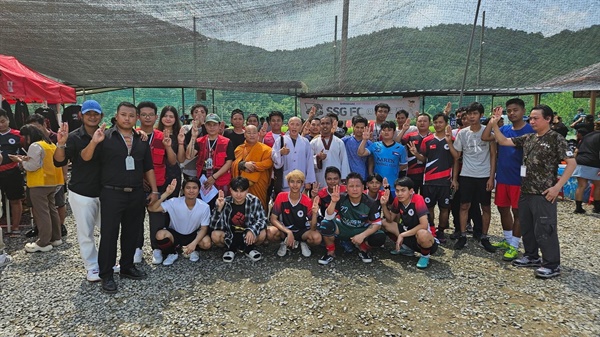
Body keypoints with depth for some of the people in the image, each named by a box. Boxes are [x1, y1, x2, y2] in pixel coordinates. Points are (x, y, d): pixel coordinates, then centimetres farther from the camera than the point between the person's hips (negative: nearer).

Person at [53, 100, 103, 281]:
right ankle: (91, 267, 22)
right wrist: (61, 144, -32)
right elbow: (59, 162, -16)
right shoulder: (74, 137, -8)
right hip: (81, 194, -3)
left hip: (103, 192, 3)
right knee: (86, 233, 7)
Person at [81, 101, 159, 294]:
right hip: (112, 194, -4)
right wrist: (93, 142, -28)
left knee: (132, 232, 13)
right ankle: (106, 275, 13)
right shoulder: (106, 137, -3)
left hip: (136, 194, 4)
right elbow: (85, 158, -9)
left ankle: (127, 267, 28)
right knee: (109, 234, 1)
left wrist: (154, 190, 8)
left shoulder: (142, 140, 10)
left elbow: (148, 168, 13)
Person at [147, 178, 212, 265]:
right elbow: (151, 208, -29)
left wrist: (194, 243, -30)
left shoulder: (204, 207, -20)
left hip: (193, 236, 0)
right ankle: (172, 253, 0)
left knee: (207, 243, -30)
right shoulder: (174, 202, -21)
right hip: (175, 234, 0)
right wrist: (166, 193, -39)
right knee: (160, 234, -31)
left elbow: (204, 228, -14)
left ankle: (192, 250, 6)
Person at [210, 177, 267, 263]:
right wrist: (219, 208, -36)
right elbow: (214, 226, -21)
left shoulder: (254, 201, -16)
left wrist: (252, 230, -36)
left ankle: (249, 248, 4)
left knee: (262, 234, -28)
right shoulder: (225, 203, -17)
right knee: (215, 235, -27)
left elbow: (262, 220, -17)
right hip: (230, 236, 0)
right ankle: (231, 248, 4)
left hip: (247, 235, 0)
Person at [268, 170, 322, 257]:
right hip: (284, 230, 0)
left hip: (302, 231, 0)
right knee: (270, 232, -32)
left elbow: (313, 228, -18)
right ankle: (285, 242, 3)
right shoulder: (281, 197, -14)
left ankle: (303, 243, 6)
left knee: (317, 238, -30)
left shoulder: (308, 201, -16)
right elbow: (273, 219, -14)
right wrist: (288, 232, -27)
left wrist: (314, 213, -38)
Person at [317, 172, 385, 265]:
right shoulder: (341, 199, -20)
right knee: (325, 225, -30)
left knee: (380, 238, -28)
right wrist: (333, 202, -42)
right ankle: (330, 252, -3)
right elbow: (328, 218, -24)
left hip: (361, 230, 0)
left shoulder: (371, 204, -18)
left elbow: (377, 224, -13)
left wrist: (362, 235, -29)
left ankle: (363, 249, 7)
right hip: (342, 228, 0)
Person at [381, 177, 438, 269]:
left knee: (422, 234, -42)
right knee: (385, 223, -6)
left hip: (427, 235, -6)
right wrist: (384, 205, -14)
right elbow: (390, 219, 4)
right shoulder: (397, 200, -6)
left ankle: (425, 256, -6)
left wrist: (402, 235, -27)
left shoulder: (418, 200, -24)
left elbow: (424, 225, -31)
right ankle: (408, 248, 12)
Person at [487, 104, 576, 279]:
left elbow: (572, 163, -11)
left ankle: (552, 264, 12)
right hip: (525, 191, 7)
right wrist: (494, 125, -2)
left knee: (544, 229, -1)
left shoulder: (556, 139, -9)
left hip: (543, 193, -7)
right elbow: (503, 141, 11)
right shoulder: (528, 138, 9)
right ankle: (531, 256, 31)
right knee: (526, 227, 16)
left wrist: (557, 186, -16)